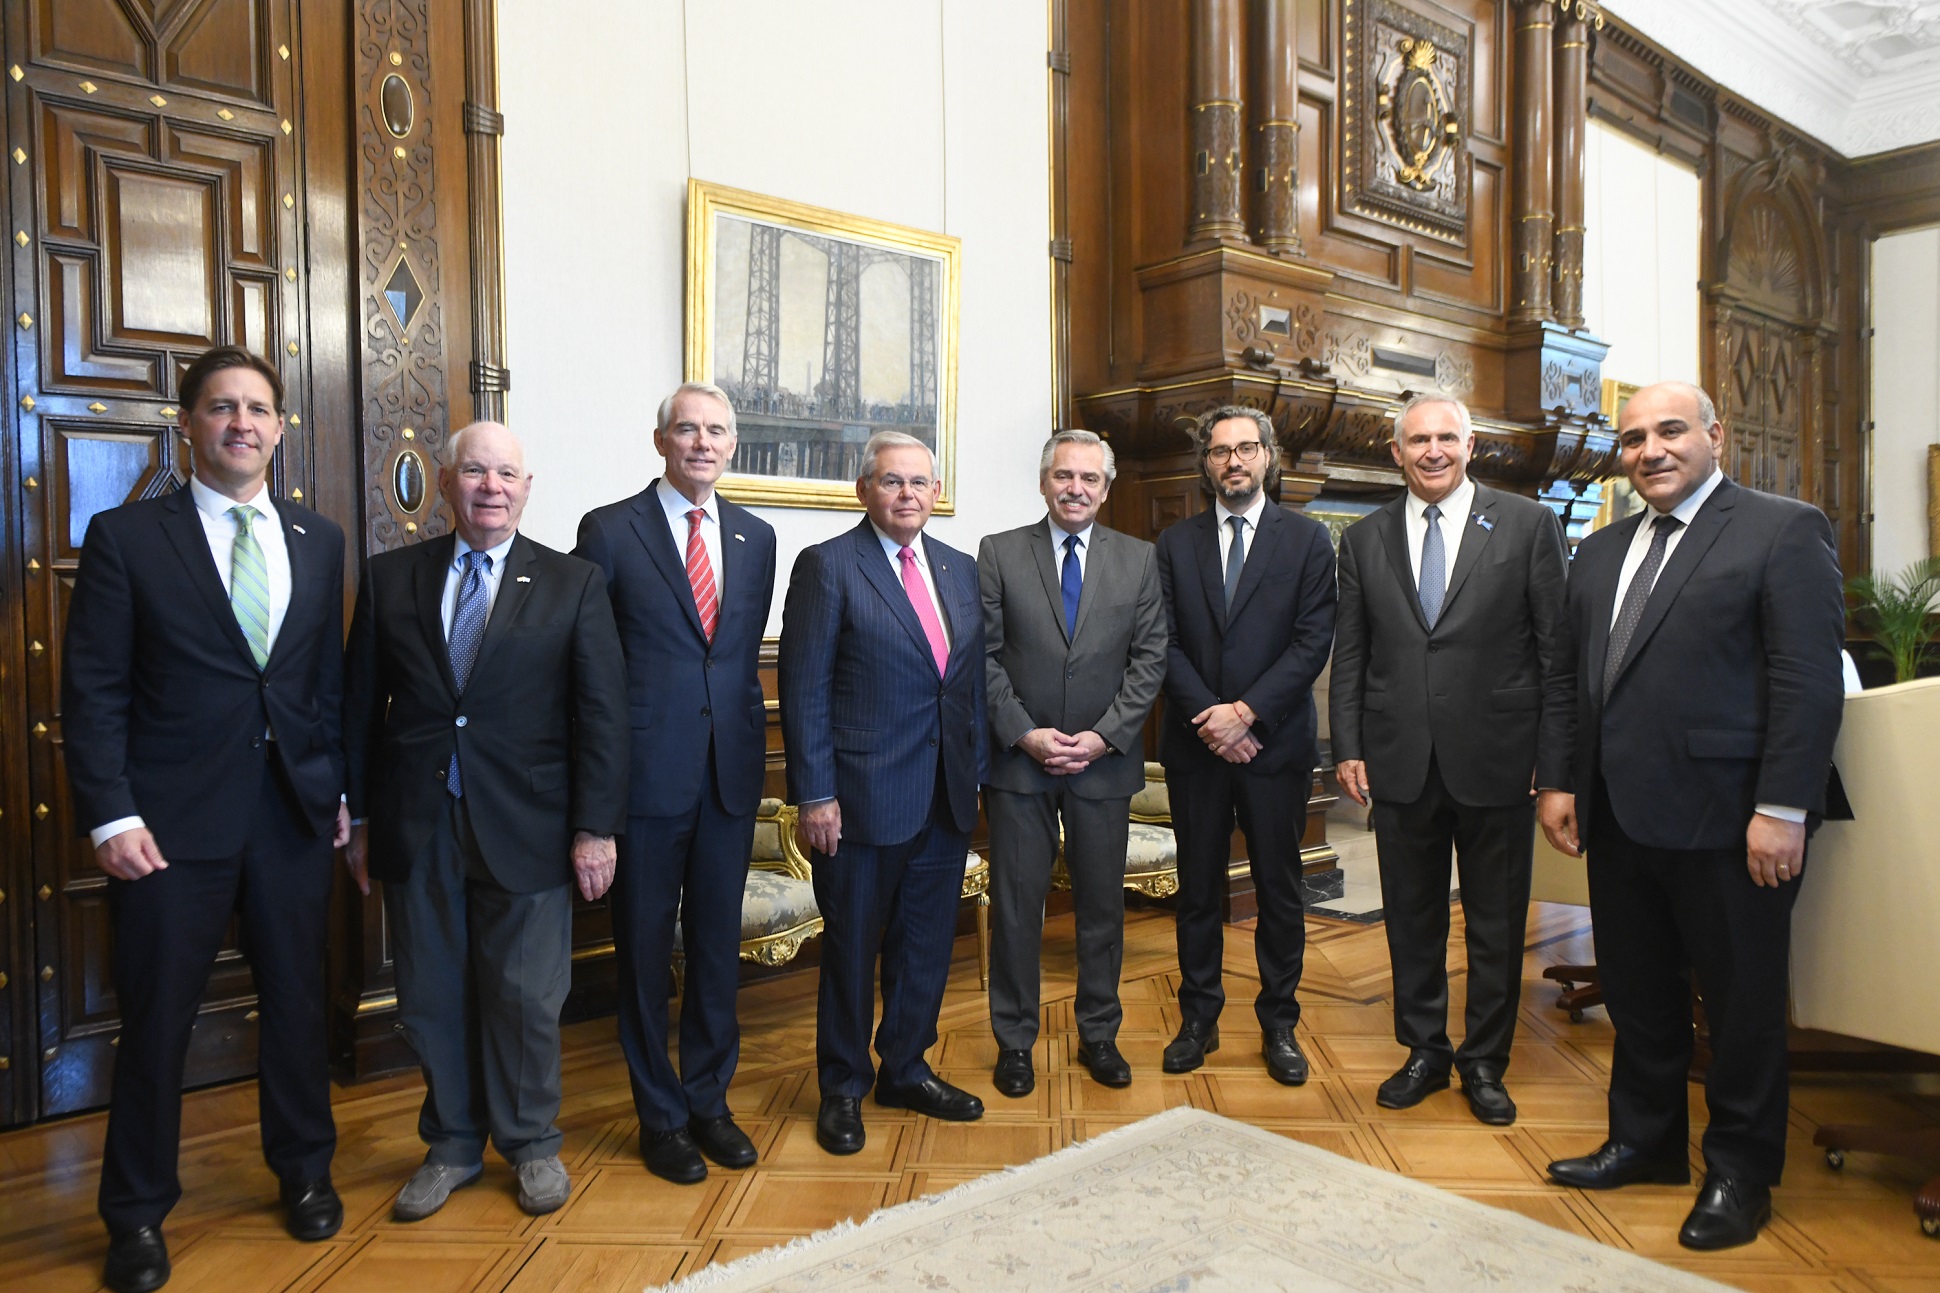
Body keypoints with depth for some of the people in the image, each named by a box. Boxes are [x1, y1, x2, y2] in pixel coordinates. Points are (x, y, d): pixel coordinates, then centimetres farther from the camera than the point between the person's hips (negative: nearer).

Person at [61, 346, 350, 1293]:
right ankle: (137, 1215, 28)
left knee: (297, 1001, 13)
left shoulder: (319, 541, 8)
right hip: (172, 821, -3)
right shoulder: (125, 536, -1)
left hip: (295, 814, 3)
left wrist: (343, 789, 6)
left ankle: (305, 1171, 33)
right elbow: (92, 690, -5)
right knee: (156, 1019, 8)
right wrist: (110, 815, -12)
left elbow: (334, 676, 9)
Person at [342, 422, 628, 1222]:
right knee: (431, 998, 13)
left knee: (526, 998, 8)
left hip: (525, 826, -2)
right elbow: (360, 704, 8)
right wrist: (358, 816, 5)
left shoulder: (573, 585, -1)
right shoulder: (390, 578, 6)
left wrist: (595, 826, -9)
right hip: (415, 826, 2)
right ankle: (453, 1145, 33)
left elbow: (601, 713, -4)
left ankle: (531, 1144, 30)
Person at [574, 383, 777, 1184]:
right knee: (645, 947, 8)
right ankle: (660, 1116, 24)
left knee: (718, 944, 13)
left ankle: (709, 1101, 29)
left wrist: (747, 734, 9)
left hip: (731, 770, 4)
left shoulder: (755, 538, 9)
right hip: (647, 772, -4)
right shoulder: (610, 531, -3)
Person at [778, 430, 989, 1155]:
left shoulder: (960, 570, 10)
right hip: (863, 796, -5)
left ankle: (907, 1071, 35)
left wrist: (975, 770, 7)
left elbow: (973, 679, 13)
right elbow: (803, 688, -10)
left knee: (926, 942, 16)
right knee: (852, 947, 9)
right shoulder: (827, 566, -7)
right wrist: (814, 795, -14)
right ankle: (842, 1088, 28)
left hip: (946, 797, 6)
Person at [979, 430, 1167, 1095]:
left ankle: (1099, 1035, 28)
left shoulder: (1139, 559, 5)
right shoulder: (999, 553, 1)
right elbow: (983, 656, -3)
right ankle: (1014, 1041, 22)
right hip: (1018, 759, -1)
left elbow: (1149, 658, 0)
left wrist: (1103, 736, -10)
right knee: (1015, 903, 7)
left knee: (1102, 903, 11)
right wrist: (1024, 734, -12)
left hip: (1104, 761, 1)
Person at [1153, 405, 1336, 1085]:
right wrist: (1208, 716, -11)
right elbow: (1166, 642, 1)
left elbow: (1313, 641, -6)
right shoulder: (1176, 543, 7)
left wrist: (1246, 711, -14)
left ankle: (1279, 1025, 22)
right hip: (1195, 745, 2)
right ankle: (1198, 1021, 23)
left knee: (1279, 889, 8)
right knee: (1198, 889, 9)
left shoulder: (1307, 539, 2)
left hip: (1275, 742, -1)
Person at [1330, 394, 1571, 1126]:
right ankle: (1424, 1051, 31)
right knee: (1411, 919, 13)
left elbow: (1558, 652, -2)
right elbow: (1349, 658, 8)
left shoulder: (1528, 526, -1)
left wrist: (1554, 761, -6)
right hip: (1400, 763, 2)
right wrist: (1348, 748, 0)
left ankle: (1484, 1062, 29)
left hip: (1496, 761, -2)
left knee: (1496, 925, 11)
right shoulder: (1364, 541, 7)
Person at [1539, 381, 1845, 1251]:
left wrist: (1781, 809, -17)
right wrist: (1563, 781, 9)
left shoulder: (1782, 531, -5)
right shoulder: (1599, 552, 14)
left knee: (1742, 1001, 9)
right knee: (1638, 994, 16)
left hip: (1723, 820, -6)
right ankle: (1646, 1141, 33)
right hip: (1618, 817, 6)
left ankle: (1740, 1171, 26)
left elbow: (1809, 681, -12)